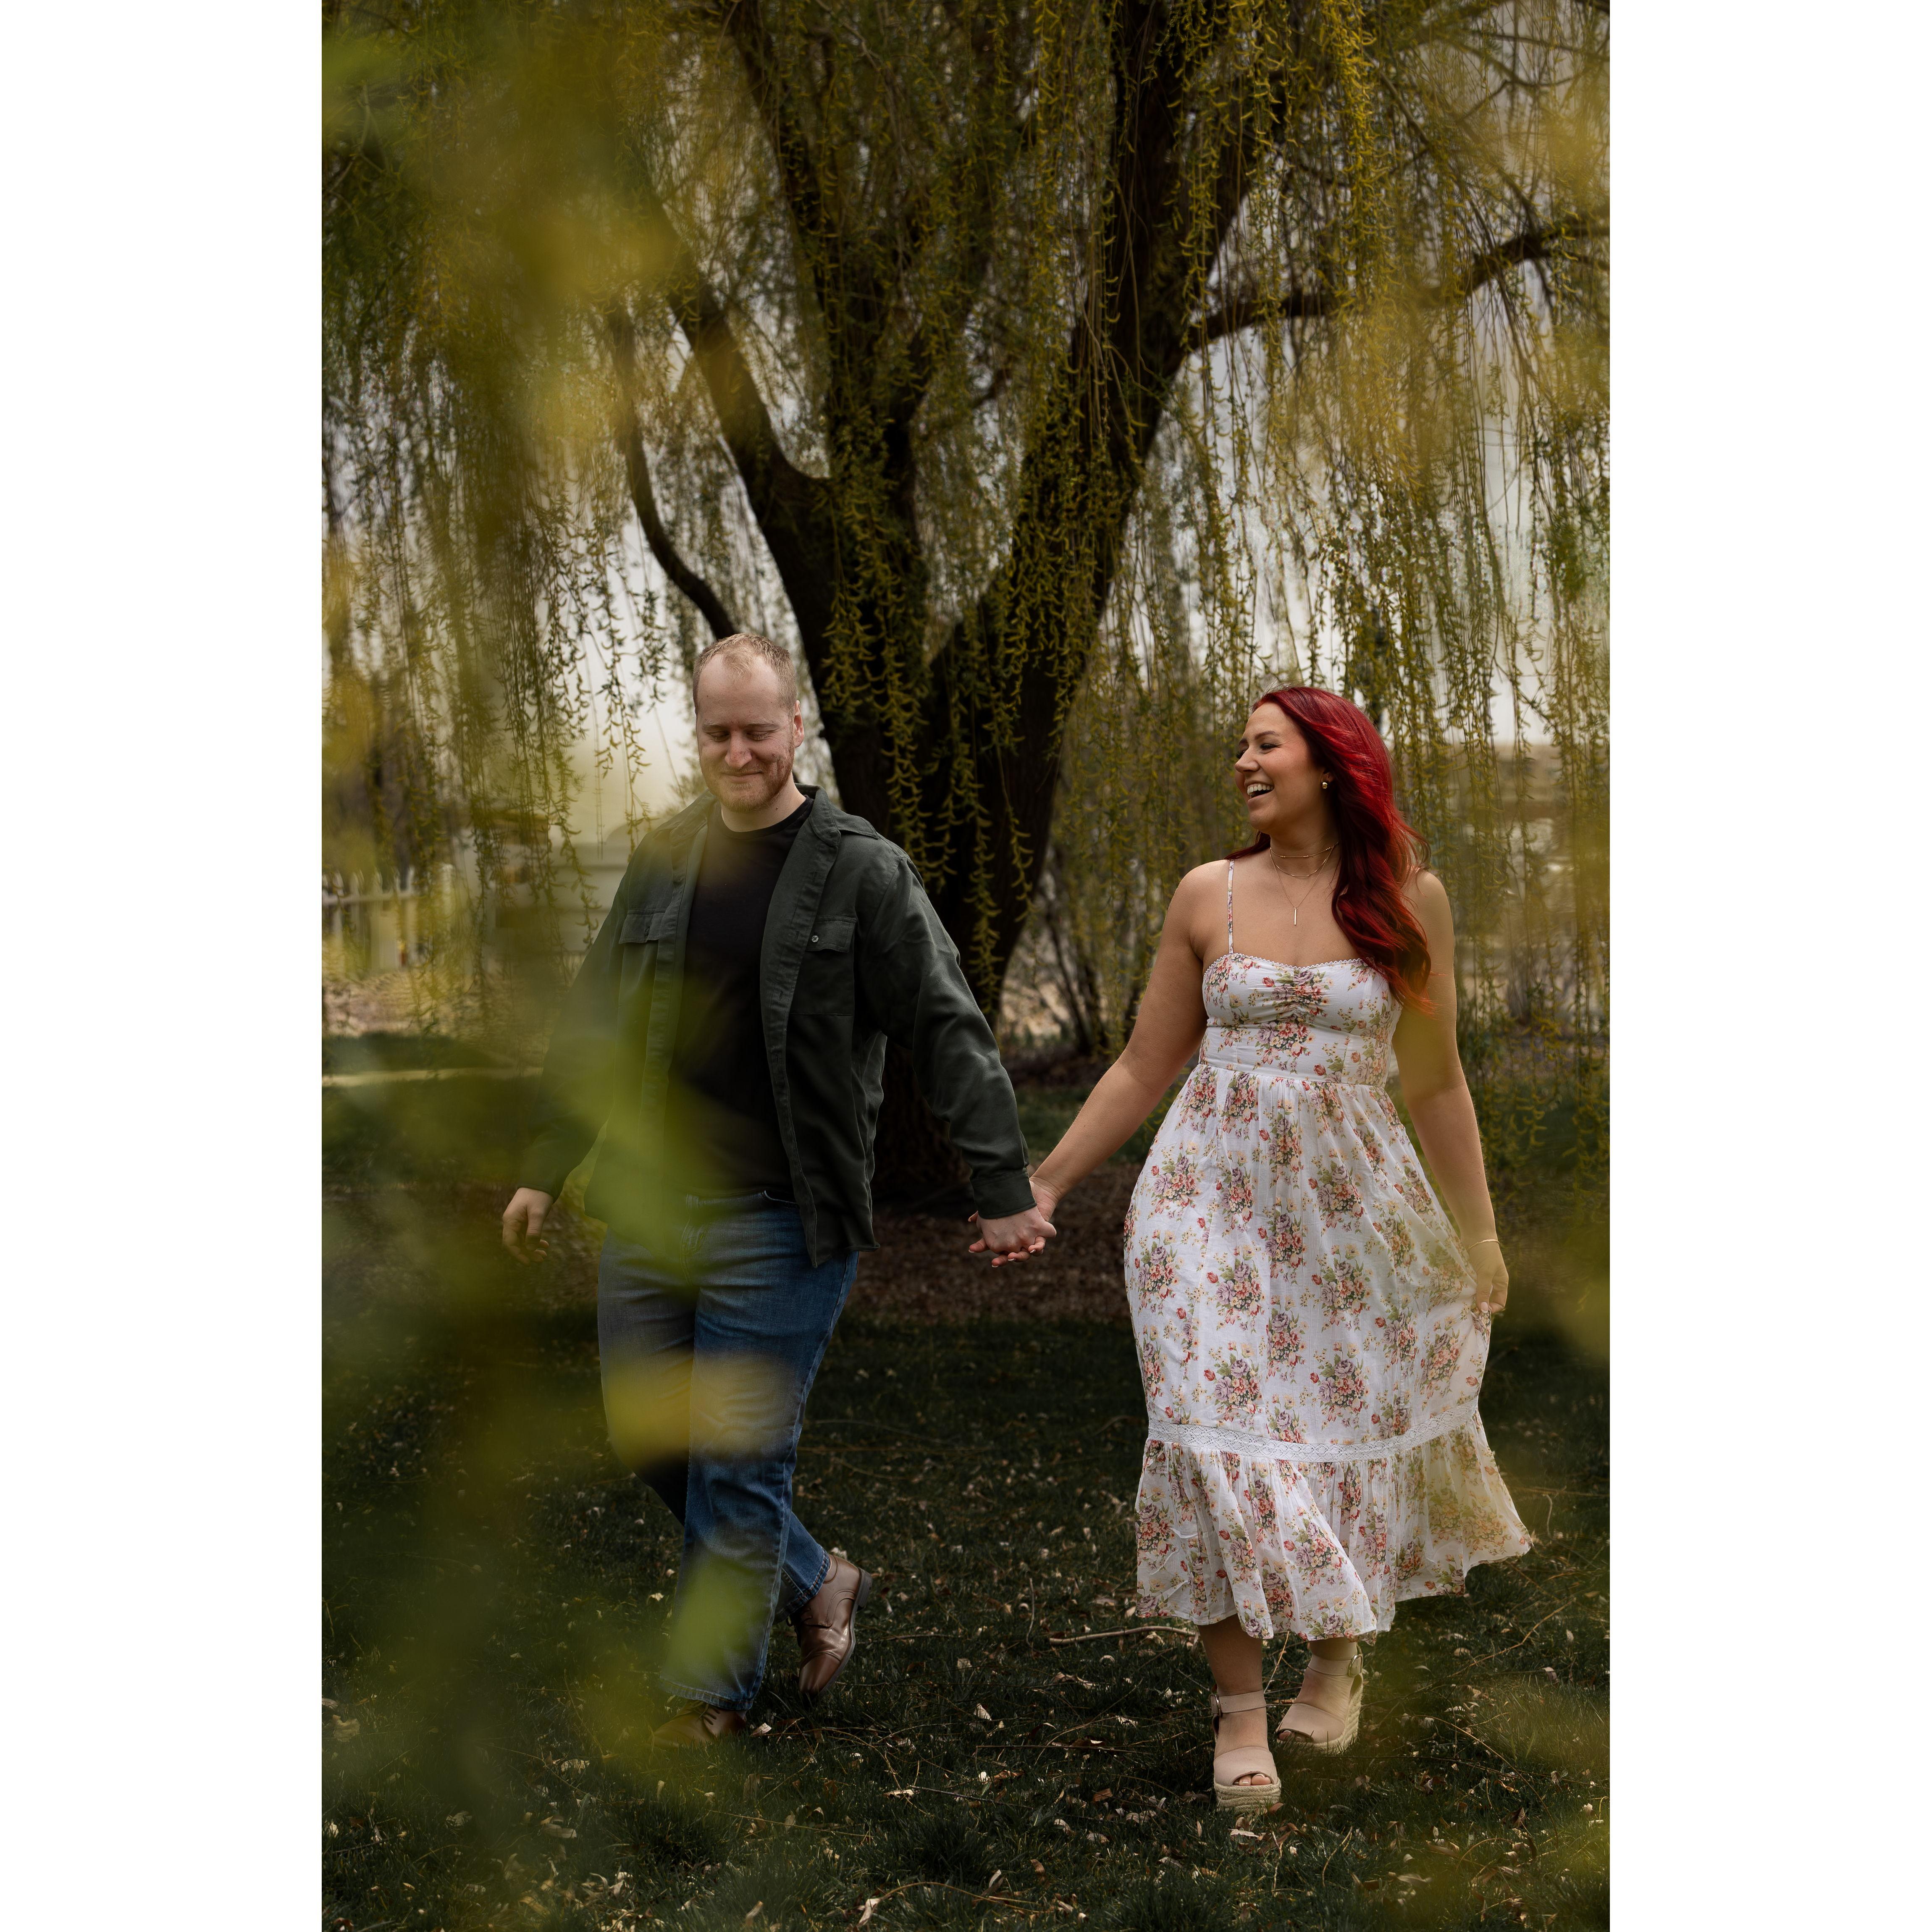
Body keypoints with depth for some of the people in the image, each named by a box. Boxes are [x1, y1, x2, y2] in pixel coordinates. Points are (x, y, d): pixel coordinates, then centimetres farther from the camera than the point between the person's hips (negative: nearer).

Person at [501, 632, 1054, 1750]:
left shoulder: (863, 874, -7)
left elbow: (950, 1035, -8)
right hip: (649, 1208, 6)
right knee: (651, 1438, 11)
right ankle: (817, 1585, 32)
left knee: (737, 1466, 0)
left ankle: (712, 1697, 16)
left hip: (780, 1227, -6)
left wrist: (1003, 1189, -11)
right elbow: (596, 1029, 18)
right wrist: (546, 1170, 19)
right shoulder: (663, 864, 9)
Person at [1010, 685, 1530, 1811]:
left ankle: (1340, 1651, 30)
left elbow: (1437, 1081, 9)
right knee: (1221, 1430, -6)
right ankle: (1240, 1708, 3)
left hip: (1351, 1202, 0)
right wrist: (1045, 1187, 8)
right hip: (1213, 1196, 0)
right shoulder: (1209, 896, 3)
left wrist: (1480, 1231, 9)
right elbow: (1144, 1070, 9)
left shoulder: (1409, 901, 2)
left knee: (1358, 1419, 4)